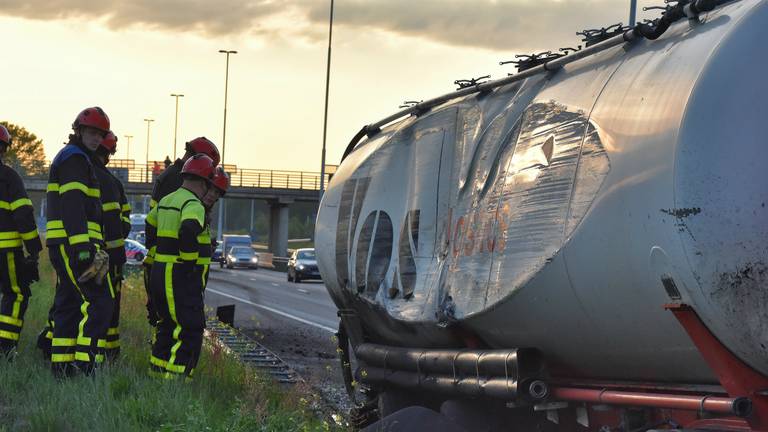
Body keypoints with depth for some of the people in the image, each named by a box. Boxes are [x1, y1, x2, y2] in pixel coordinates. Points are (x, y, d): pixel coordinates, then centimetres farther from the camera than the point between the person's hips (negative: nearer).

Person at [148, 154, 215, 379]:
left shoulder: (165, 202, 15)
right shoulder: (193, 205, -14)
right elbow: (188, 230, -33)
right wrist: (189, 261, -20)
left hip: (159, 272, 9)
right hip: (181, 276, -9)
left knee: (167, 326, 20)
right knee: (190, 331, -7)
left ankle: (156, 372, 25)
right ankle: (176, 378, -12)